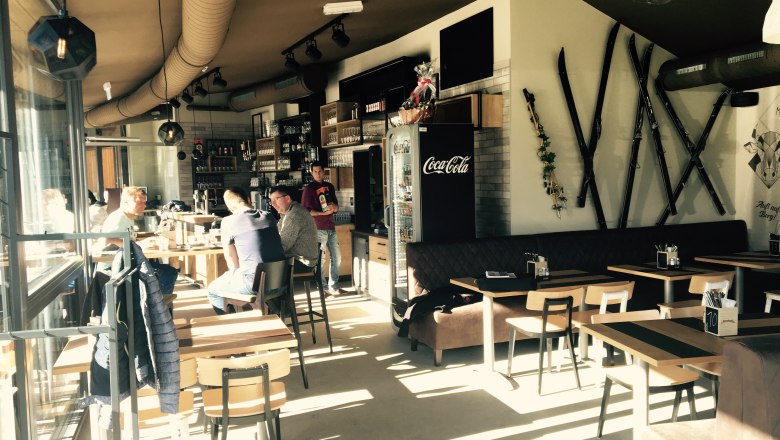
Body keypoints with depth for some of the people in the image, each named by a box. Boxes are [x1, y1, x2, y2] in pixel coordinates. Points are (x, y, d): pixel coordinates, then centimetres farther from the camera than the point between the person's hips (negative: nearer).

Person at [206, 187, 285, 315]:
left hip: (254, 283, -6)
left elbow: (230, 256, 3)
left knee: (212, 290, 20)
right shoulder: (269, 216, 8)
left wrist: (235, 274, 22)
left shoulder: (228, 222, -6)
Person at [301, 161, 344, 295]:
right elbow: (305, 210, -7)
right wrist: (323, 213, -16)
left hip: (331, 227, 6)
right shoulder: (309, 188, -1)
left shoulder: (329, 186, 16)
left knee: (337, 257, 8)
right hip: (318, 229, -6)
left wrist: (333, 207, -4)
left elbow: (336, 207, 19)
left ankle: (333, 287, 19)